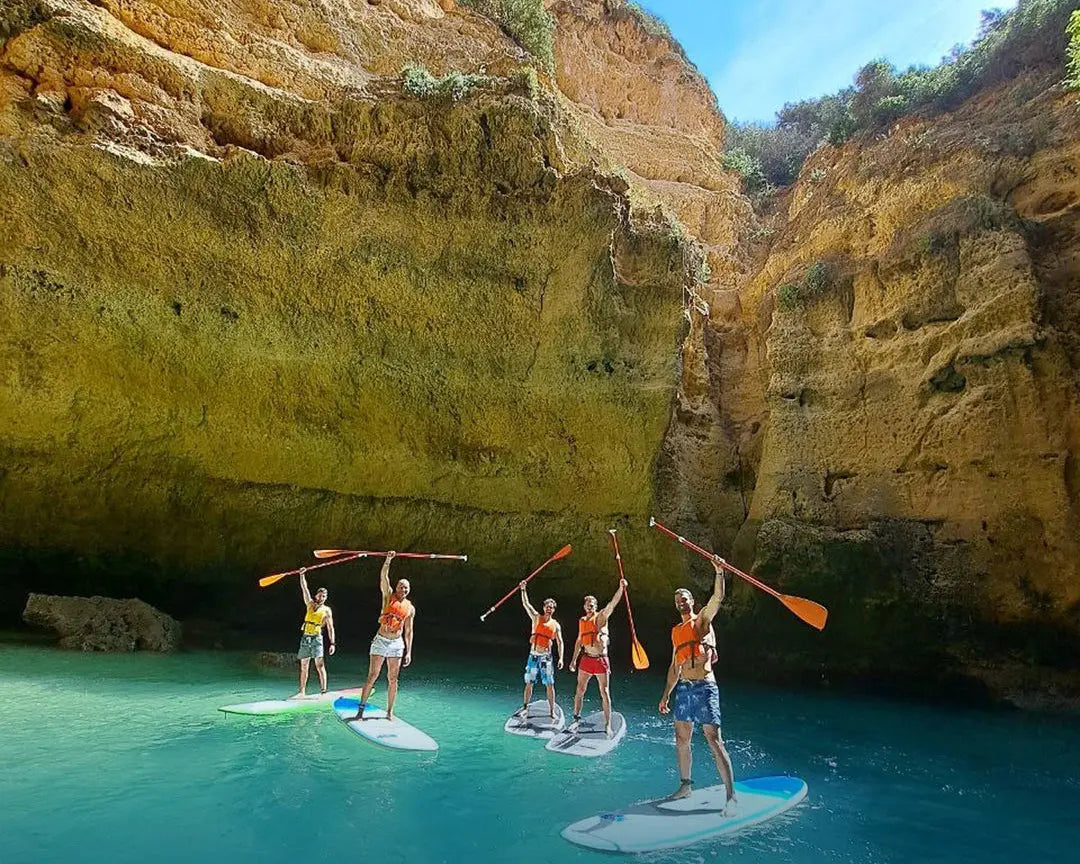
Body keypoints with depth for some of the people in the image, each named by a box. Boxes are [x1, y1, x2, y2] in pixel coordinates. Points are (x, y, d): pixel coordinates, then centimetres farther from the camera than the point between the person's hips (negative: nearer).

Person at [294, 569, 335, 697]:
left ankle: (323, 690, -14)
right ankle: (302, 692, 16)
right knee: (304, 667, 9)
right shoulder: (310, 604, 11)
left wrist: (332, 643, -7)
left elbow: (330, 628, 1)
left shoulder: (326, 610, 3)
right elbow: (304, 589, 4)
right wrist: (302, 575, -6)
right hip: (305, 638, 4)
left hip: (316, 638, -4)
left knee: (320, 665, -12)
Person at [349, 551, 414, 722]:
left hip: (397, 644, 2)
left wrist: (409, 652, 4)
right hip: (380, 641, -2)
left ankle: (389, 712, 14)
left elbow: (408, 632, 11)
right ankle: (361, 709, 4)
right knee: (372, 676, -4)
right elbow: (383, 577, -14)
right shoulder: (388, 596, 1)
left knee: (393, 679, 5)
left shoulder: (410, 608, 8)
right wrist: (388, 560, -28)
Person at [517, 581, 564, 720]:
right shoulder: (536, 618, 3)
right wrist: (523, 589, -14)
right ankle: (525, 707, 22)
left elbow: (560, 642, 4)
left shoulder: (556, 625, 3)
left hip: (546, 656, -1)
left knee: (549, 685, -3)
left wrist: (560, 658, -5)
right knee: (529, 682, 9)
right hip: (533, 655, 1)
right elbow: (526, 604, -4)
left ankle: (552, 710, 5)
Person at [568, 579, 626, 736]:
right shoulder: (582, 620, 11)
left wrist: (621, 588, -34)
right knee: (580, 690, 10)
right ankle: (576, 718, 26)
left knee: (604, 692, 0)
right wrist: (574, 659, 16)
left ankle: (608, 725, 7)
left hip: (601, 660, -4)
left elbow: (613, 603, -19)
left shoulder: (601, 616, -3)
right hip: (586, 659, 4)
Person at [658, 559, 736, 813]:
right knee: (681, 739, 13)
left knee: (714, 742, -9)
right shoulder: (676, 631, 18)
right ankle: (685, 784, 29)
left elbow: (718, 597, -18)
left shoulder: (703, 619, 1)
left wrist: (719, 573, -31)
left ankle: (731, 796, -6)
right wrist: (666, 695, 20)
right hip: (683, 689, 7)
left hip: (704, 687, -7)